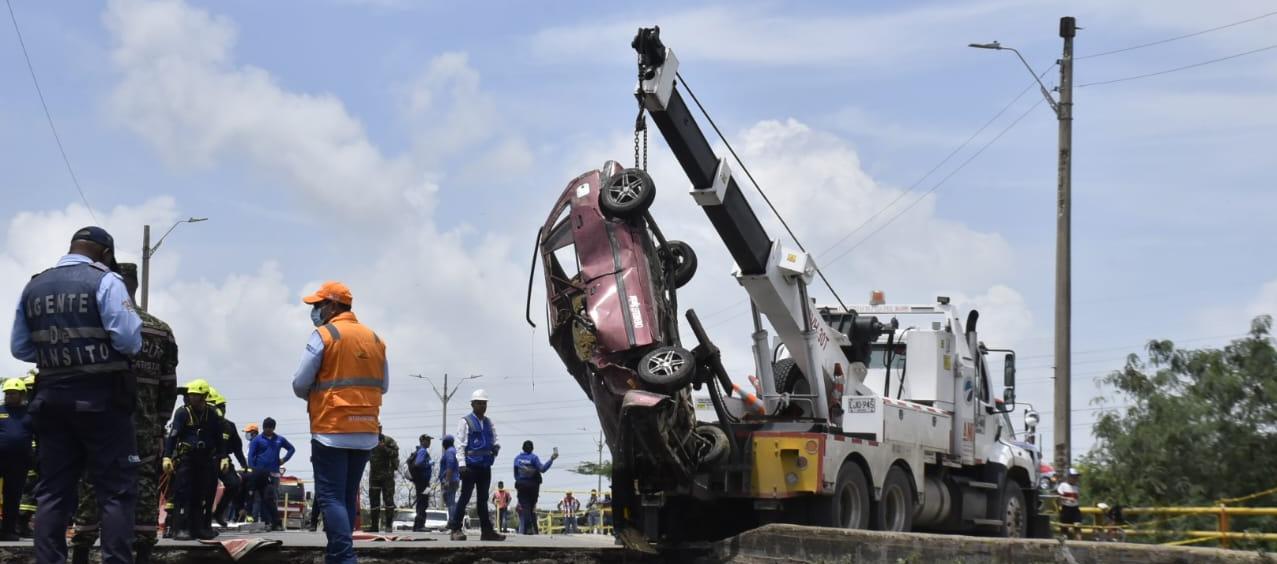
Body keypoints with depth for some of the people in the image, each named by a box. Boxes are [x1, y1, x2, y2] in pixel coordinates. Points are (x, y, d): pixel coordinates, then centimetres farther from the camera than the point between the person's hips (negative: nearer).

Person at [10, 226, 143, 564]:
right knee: (116, 490, -3)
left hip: (51, 399, 5)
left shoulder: (33, 287, 11)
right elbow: (129, 339, -16)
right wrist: (100, 350, 4)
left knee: (53, 490, 8)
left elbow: (19, 348, 13)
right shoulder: (105, 282, -8)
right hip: (101, 399, -5)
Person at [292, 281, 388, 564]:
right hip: (366, 433, 6)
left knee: (331, 497, -6)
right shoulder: (374, 339, 11)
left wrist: (313, 399, 13)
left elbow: (300, 383, -7)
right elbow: (383, 386, 16)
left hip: (331, 431, -6)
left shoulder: (324, 335, -8)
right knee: (348, 496, 14)